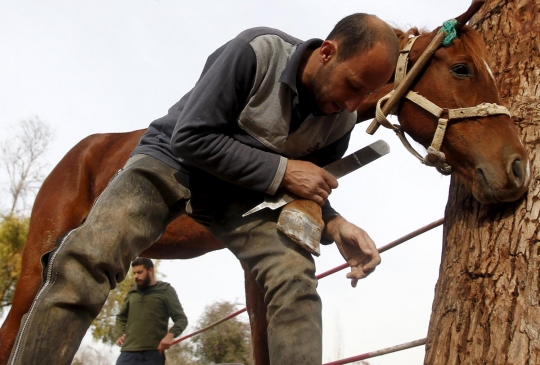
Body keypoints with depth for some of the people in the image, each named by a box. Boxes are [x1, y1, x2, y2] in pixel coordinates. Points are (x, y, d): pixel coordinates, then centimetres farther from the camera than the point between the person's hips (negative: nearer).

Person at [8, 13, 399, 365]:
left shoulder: (341, 121, -8)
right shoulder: (257, 52, -24)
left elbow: (309, 189, 6)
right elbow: (191, 137, -24)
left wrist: (335, 225, -16)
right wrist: (281, 170, -26)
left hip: (237, 193, 4)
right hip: (172, 160, -4)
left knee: (295, 275, -21)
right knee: (85, 260, -26)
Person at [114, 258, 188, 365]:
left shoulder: (166, 290, 9)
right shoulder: (132, 293, 20)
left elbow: (181, 319, 6)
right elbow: (121, 317, 29)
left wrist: (170, 334, -14)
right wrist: (119, 334, 8)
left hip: (153, 352, -3)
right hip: (129, 351, 3)